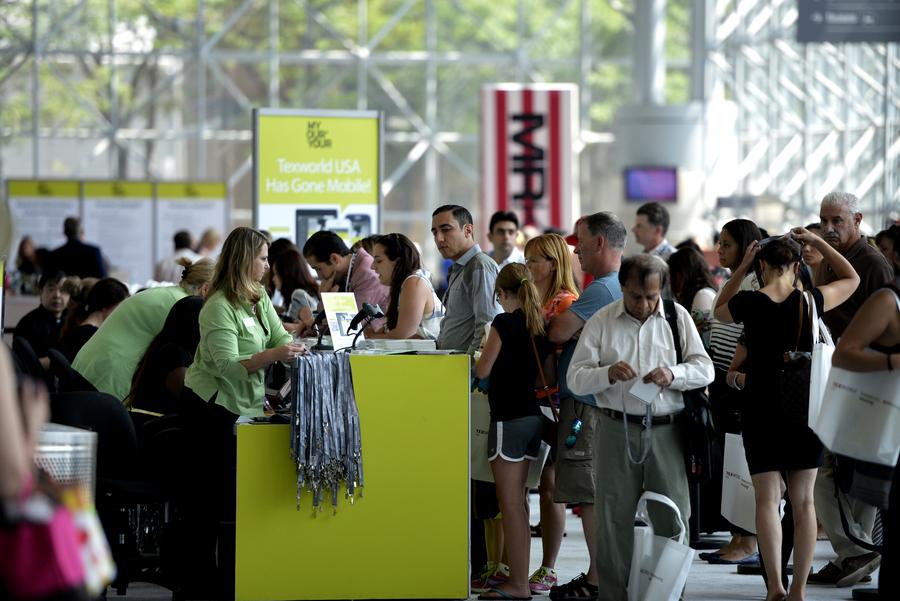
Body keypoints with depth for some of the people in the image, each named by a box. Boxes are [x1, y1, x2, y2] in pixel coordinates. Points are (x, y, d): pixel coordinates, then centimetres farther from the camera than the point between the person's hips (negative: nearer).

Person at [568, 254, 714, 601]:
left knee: (673, 519, 0)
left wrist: (672, 375, -16)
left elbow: (705, 369, 4)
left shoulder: (678, 317, 7)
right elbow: (575, 379, 1)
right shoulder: (601, 322, 4)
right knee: (614, 519, 3)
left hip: (666, 431, 0)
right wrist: (608, 374, -19)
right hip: (617, 428, 0)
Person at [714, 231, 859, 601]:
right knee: (803, 501, 8)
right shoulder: (810, 302, -6)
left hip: (761, 409, -1)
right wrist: (816, 242, 13)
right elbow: (851, 279, 13)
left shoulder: (749, 303, -8)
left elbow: (719, 310, 16)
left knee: (767, 499, 1)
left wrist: (742, 268, 12)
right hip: (805, 410, 1)